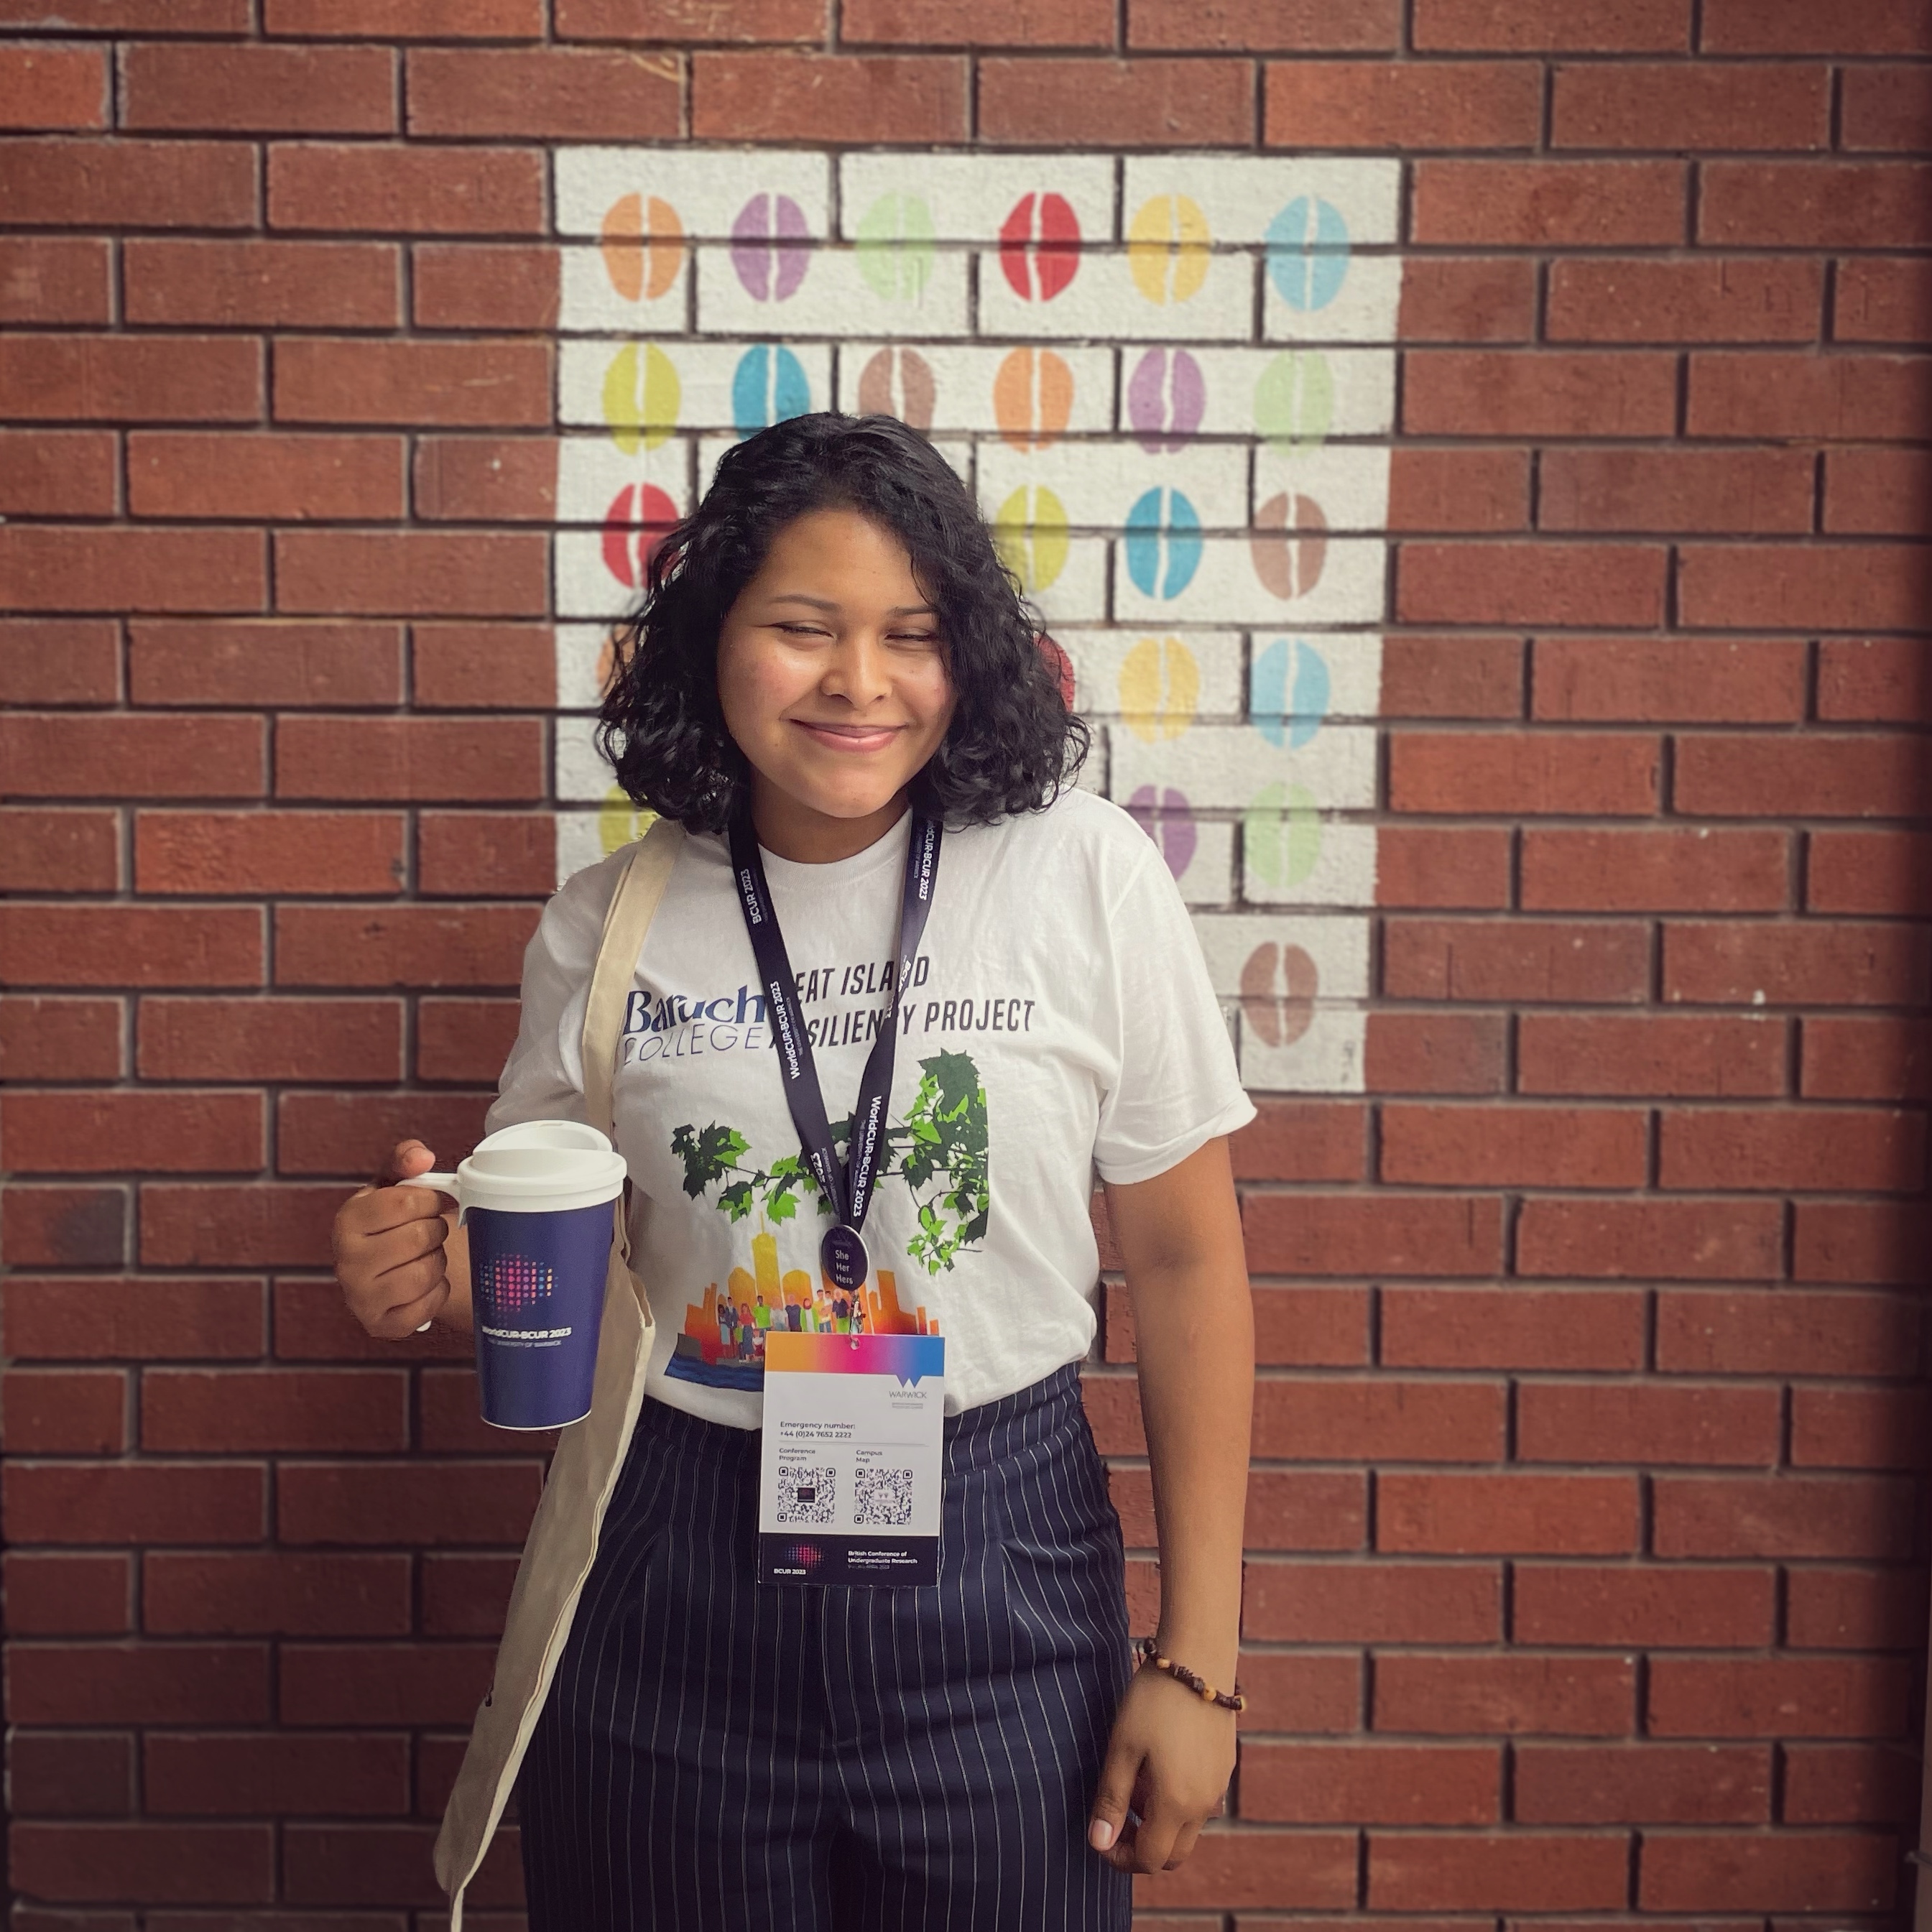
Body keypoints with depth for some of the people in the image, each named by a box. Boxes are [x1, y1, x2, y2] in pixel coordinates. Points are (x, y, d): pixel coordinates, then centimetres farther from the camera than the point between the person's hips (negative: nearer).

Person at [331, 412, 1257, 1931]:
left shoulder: (1084, 875, -8)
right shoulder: (611, 924, -3)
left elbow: (1185, 1260, -4)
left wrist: (1198, 1660, -4)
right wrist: (429, 1272, -15)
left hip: (998, 1576, -1)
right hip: (675, 1588, 2)